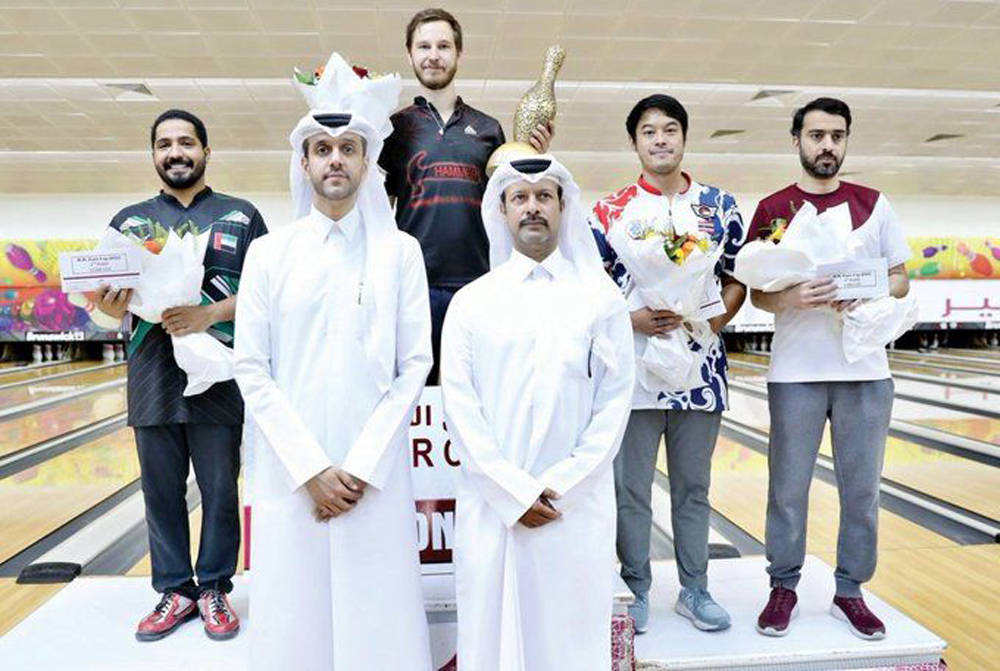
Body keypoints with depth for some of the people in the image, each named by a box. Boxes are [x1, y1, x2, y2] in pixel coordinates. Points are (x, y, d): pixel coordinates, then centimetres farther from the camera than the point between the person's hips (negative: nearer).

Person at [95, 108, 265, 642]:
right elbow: (108, 294, 11)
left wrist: (211, 313, -19)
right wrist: (113, 308, -13)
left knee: (219, 491, 7)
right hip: (153, 380, 3)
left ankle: (214, 589, 22)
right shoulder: (129, 220, 13)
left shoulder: (241, 217, 4)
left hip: (218, 378, -2)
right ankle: (175, 590, 26)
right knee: (161, 492, 11)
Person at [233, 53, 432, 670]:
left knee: (376, 619, 6)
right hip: (290, 472, 1)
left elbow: (414, 366, -1)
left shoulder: (401, 251, 2)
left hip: (376, 474, 0)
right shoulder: (269, 254, 4)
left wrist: (363, 465, -8)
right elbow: (252, 371, 0)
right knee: (294, 617, 9)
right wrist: (310, 467, -8)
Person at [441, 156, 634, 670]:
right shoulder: (471, 301, 4)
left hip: (577, 506, 0)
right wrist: (514, 493, -9)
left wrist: (561, 487, -9)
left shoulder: (600, 296, 4)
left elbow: (614, 400, -1)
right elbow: (458, 403, -2)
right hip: (491, 504, 1)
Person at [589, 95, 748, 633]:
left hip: (698, 367, 2)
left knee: (693, 487, 14)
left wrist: (713, 322, -9)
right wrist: (632, 319, -15)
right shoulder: (610, 211, 2)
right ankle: (634, 589, 25)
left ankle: (694, 589, 29)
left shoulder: (720, 206, 6)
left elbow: (738, 280, 9)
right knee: (630, 491, 8)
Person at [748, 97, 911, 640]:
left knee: (861, 488, 10)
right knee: (788, 488, 7)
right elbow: (757, 293, 0)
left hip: (865, 371, 2)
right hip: (795, 372, -2)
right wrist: (793, 298, -21)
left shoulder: (874, 205, 7)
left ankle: (850, 591, 27)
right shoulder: (772, 210, 1)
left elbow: (900, 280, 9)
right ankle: (783, 587, 24)